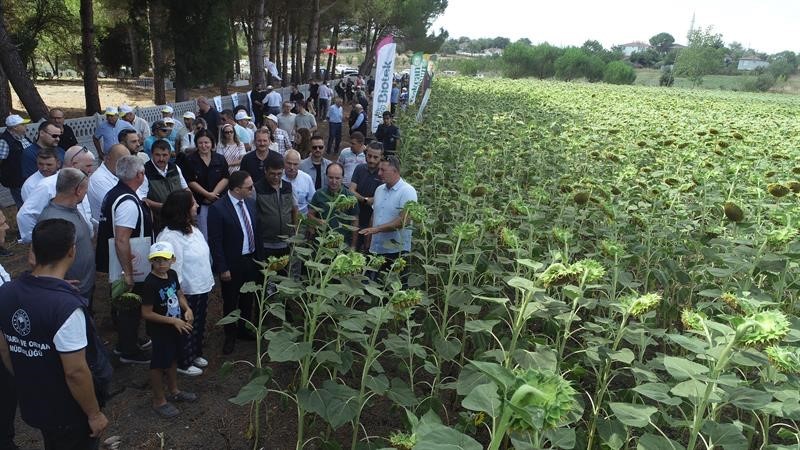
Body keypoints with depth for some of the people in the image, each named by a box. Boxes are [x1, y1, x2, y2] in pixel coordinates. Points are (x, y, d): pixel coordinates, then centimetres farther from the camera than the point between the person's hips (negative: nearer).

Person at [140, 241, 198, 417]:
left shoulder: (172, 274, -4)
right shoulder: (150, 283, -25)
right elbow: (146, 313, -23)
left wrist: (187, 309, -7)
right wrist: (173, 320, -24)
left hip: (175, 327, 8)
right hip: (159, 330, -8)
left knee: (172, 358, 23)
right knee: (159, 363, 7)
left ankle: (174, 391, 43)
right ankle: (159, 401, 24)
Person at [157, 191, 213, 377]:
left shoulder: (192, 229, 1)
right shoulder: (170, 237, -27)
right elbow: (173, 270, -24)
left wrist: (208, 280, 16)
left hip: (202, 288, 8)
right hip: (187, 293, -8)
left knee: (199, 325, 25)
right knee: (187, 328, 12)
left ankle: (195, 354, 46)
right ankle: (183, 363, 32)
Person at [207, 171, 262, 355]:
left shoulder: (251, 203, 0)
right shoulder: (218, 209, -19)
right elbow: (215, 242, -16)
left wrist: (260, 257, 7)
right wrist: (223, 268, -15)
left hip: (252, 260, 5)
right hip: (232, 263, -5)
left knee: (248, 299, 19)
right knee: (230, 302, 12)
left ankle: (243, 329, 40)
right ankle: (230, 336, 31)